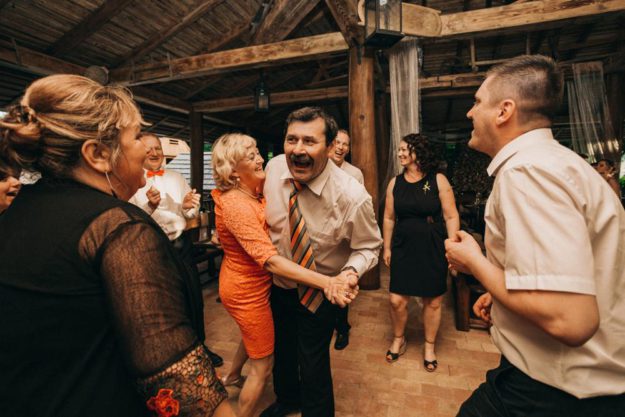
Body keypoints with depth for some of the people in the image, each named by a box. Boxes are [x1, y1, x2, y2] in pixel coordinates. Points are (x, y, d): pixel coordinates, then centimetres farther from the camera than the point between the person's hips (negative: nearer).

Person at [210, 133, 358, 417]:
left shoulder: (252, 191, -4)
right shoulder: (235, 204, -31)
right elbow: (270, 261, -39)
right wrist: (326, 282, -46)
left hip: (247, 284, 10)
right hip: (247, 292, -10)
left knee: (256, 333, 35)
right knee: (263, 367, 9)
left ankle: (232, 376, 62)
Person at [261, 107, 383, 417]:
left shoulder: (353, 196, -30)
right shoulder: (274, 167, -17)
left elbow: (368, 247, -15)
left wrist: (349, 273, -33)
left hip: (319, 294, -5)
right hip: (278, 285, 5)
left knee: (313, 365, 11)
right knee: (281, 349, 27)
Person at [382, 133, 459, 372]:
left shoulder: (438, 180, -6)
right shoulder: (395, 183, 3)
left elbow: (451, 217, -4)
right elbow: (389, 218, 8)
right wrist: (387, 248, 8)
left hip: (433, 249, -1)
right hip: (403, 248, 2)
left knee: (433, 302, 10)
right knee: (397, 300, 1)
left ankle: (429, 346, 34)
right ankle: (398, 339, 30)